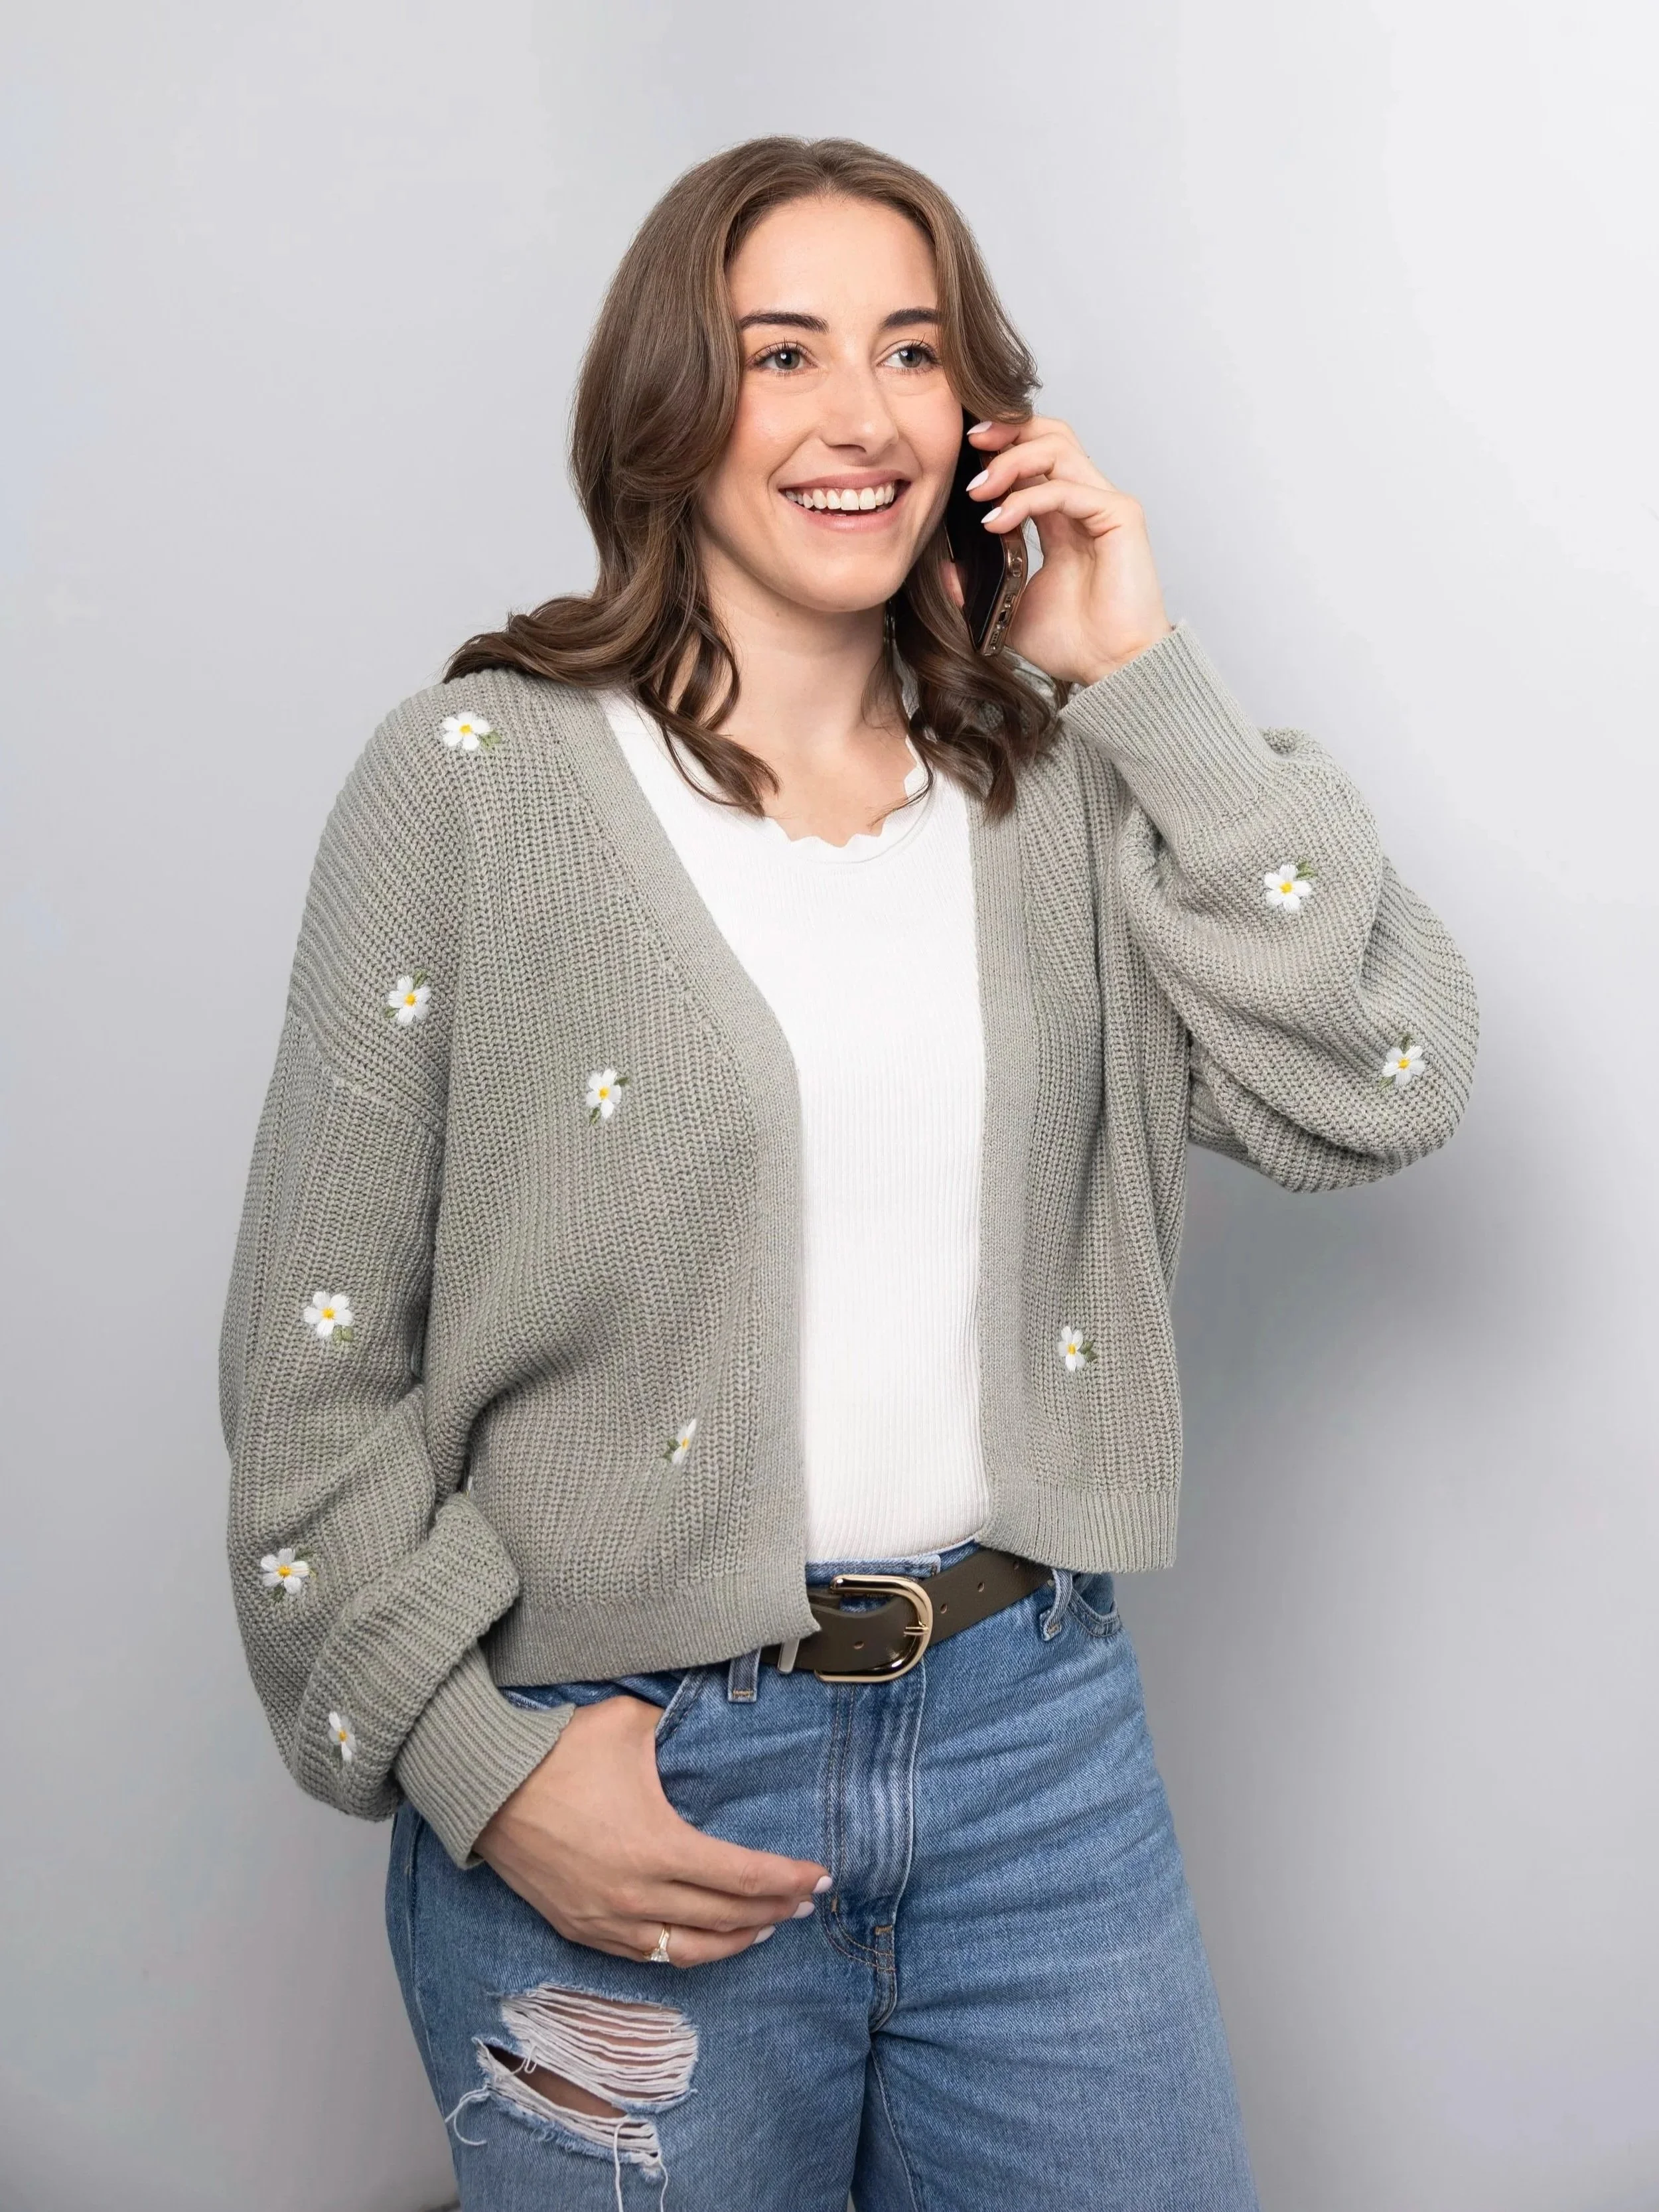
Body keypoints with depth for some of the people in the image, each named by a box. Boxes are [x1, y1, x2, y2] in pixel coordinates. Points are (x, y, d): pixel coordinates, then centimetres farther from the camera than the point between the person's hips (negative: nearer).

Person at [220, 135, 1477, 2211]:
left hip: (1037, 1735, 4)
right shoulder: (477, 777, -7)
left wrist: (1147, 679, -7)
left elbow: (1377, 1089, -7)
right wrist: (481, 1761, -12)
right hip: (621, 1782, -3)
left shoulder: (1057, 776, 4)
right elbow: (315, 1359, -6)